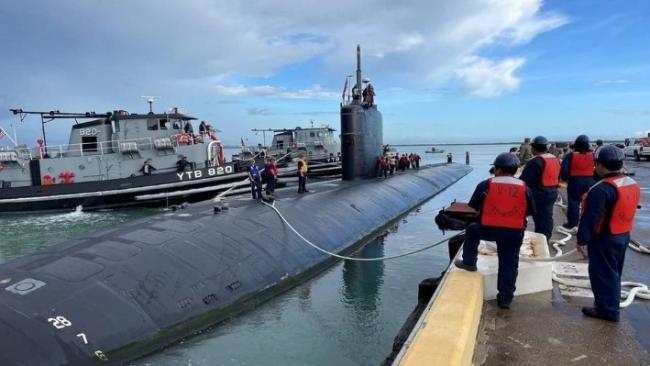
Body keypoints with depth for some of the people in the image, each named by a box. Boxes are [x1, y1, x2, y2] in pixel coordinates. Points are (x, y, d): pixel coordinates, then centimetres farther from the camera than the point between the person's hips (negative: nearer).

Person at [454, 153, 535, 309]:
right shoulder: (524, 188, 3)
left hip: (488, 229, -2)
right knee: (509, 265, 12)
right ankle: (505, 298, 19)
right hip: (514, 233, 2)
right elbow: (531, 211, 11)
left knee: (472, 230, 28)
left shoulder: (485, 185, -3)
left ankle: (469, 262, 28)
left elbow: (473, 207, 4)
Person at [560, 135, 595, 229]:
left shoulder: (570, 156, -10)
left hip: (575, 181, -3)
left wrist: (565, 178, 3)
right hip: (589, 181, 3)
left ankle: (572, 222, 7)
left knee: (573, 201, 4)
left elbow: (564, 169, -12)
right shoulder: (592, 155, -1)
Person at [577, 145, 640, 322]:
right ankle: (611, 305, 34)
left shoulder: (602, 189, -26)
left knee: (602, 274, 3)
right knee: (613, 272, 21)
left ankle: (607, 310, 12)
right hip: (623, 235, 9)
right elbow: (626, 210, 15)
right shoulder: (633, 184, 3)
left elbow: (590, 218, -24)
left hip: (604, 239, -9)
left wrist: (582, 240, -17)